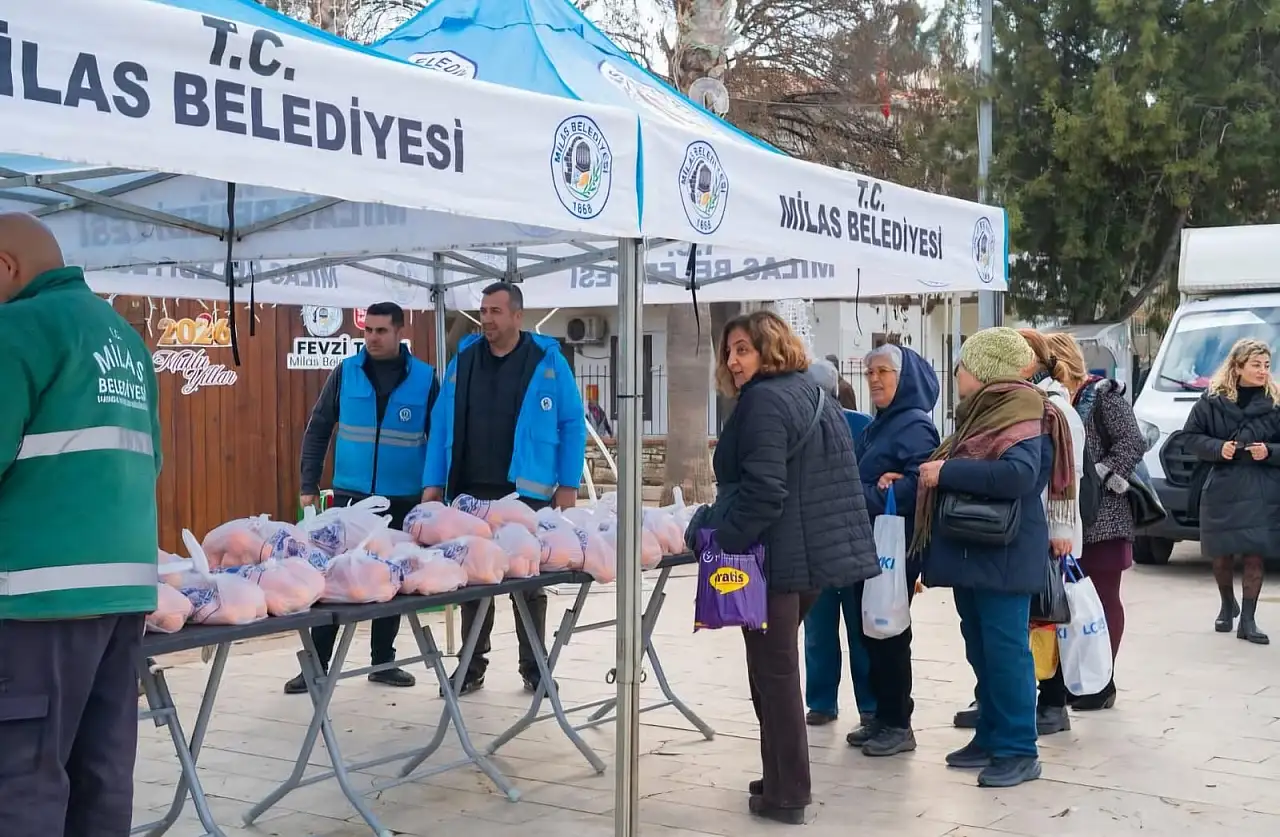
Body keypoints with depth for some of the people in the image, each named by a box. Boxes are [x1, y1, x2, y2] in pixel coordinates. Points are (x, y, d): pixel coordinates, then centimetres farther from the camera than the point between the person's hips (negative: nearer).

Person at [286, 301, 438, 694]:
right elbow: (318, 429, 4)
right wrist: (309, 485, -1)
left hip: (403, 499, 0)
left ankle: (383, 661, 23)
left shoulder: (425, 378, -2)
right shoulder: (346, 372, 0)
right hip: (350, 495, 0)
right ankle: (316, 665, 9)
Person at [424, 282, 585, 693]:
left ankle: (533, 666, 17)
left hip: (527, 491, -3)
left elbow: (572, 424, -1)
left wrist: (568, 485, -7)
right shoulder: (463, 359, 7)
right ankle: (472, 665, 18)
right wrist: (433, 482, 3)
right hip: (470, 491, 3)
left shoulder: (548, 361, -2)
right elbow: (442, 424, 9)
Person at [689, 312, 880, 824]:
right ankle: (784, 780, 26)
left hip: (776, 557, -10)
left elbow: (762, 489, -25)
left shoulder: (764, 401, -14)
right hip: (816, 553, 10)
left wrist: (723, 542, -20)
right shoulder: (815, 397, 16)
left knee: (773, 675, -1)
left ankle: (785, 795, 5)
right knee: (781, 669, 19)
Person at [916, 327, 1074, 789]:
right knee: (980, 650, 14)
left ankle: (1019, 751, 0)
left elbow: (1019, 474, -30)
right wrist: (935, 472, 6)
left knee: (1005, 650, -6)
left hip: (1004, 554, -10)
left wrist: (947, 470, -23)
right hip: (970, 551, 10)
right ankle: (992, 737, 23)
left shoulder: (1020, 412, -14)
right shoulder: (982, 411, 16)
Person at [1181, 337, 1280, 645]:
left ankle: (1248, 619, 6)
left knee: (1254, 555, -2)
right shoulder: (1213, 399, -1)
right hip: (1220, 489, 0)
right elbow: (1190, 436, 2)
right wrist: (1217, 448, -12)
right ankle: (1228, 605, 35)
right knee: (1221, 555, 10)